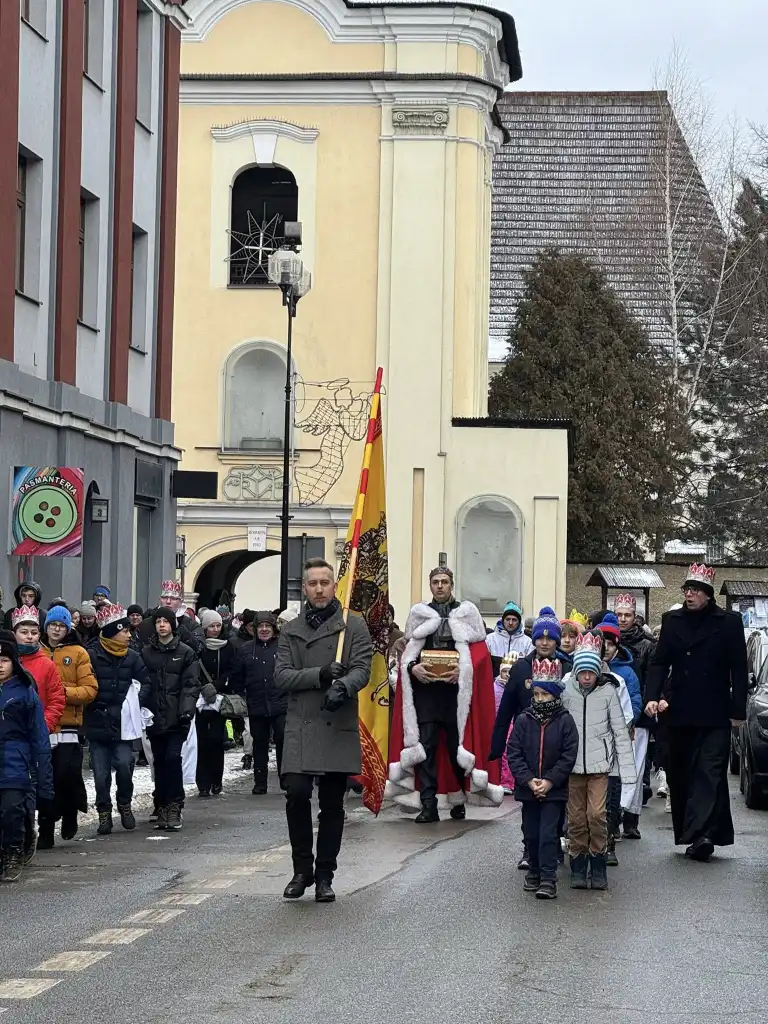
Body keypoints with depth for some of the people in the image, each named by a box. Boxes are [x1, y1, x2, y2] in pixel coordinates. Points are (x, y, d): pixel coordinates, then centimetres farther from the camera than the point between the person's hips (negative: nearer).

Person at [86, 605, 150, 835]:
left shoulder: (132, 657, 7)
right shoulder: (92, 656, -5)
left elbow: (145, 682, 12)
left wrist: (137, 702, -3)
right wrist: (96, 708, -12)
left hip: (123, 723, 1)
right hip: (97, 724, -1)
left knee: (124, 764, -14)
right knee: (101, 773, 1)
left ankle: (125, 804, 9)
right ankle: (104, 813, 14)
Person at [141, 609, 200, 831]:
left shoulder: (186, 653, 3)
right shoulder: (146, 652, 10)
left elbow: (191, 684, -2)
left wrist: (187, 709, -14)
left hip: (176, 719, -3)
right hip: (154, 718, 3)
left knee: (173, 758, -13)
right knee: (159, 761, 7)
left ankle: (174, 807, -8)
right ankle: (162, 807, 14)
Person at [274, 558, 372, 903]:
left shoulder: (354, 626, 6)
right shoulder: (290, 631, 13)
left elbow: (361, 668, -4)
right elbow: (281, 676, 3)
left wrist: (343, 686, -27)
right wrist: (319, 675, -14)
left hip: (338, 727, -1)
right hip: (300, 726, 1)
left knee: (332, 804, 3)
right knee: (296, 793, -12)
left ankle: (325, 876, 13)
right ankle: (302, 868, 5)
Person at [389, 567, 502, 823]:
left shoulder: (466, 613, 7)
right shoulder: (419, 614, 13)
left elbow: (479, 653, 2)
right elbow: (408, 653, 11)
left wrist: (462, 670, -15)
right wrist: (413, 667, -10)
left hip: (457, 690, -1)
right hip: (425, 689, 1)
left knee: (458, 746, 2)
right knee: (425, 746, -5)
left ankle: (459, 799, 17)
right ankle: (428, 805, -6)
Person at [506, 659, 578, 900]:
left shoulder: (565, 721, -6)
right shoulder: (523, 720, 0)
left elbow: (569, 756, -8)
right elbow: (514, 753, -2)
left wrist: (550, 781, -15)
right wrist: (529, 780, -12)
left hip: (554, 789, -3)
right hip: (528, 788, 3)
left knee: (548, 833, -7)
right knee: (531, 833, 12)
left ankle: (548, 879, -5)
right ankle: (534, 871, 28)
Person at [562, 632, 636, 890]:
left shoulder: (608, 691, -4)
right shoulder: (566, 691, -2)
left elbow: (620, 730, -1)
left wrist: (627, 768, -4)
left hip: (599, 762, -1)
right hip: (572, 763, 1)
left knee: (597, 814, -11)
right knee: (576, 818, 5)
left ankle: (598, 866, 2)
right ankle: (578, 868, 15)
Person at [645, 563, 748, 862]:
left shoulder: (728, 622, 0)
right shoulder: (672, 621, 10)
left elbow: (738, 669, 0)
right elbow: (659, 662, 8)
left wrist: (738, 712, -4)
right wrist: (653, 697, -8)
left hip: (715, 714, -4)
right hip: (680, 713, 4)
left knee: (709, 772, -12)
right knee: (680, 774, 7)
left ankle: (703, 834, -22)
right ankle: (690, 836, 15)